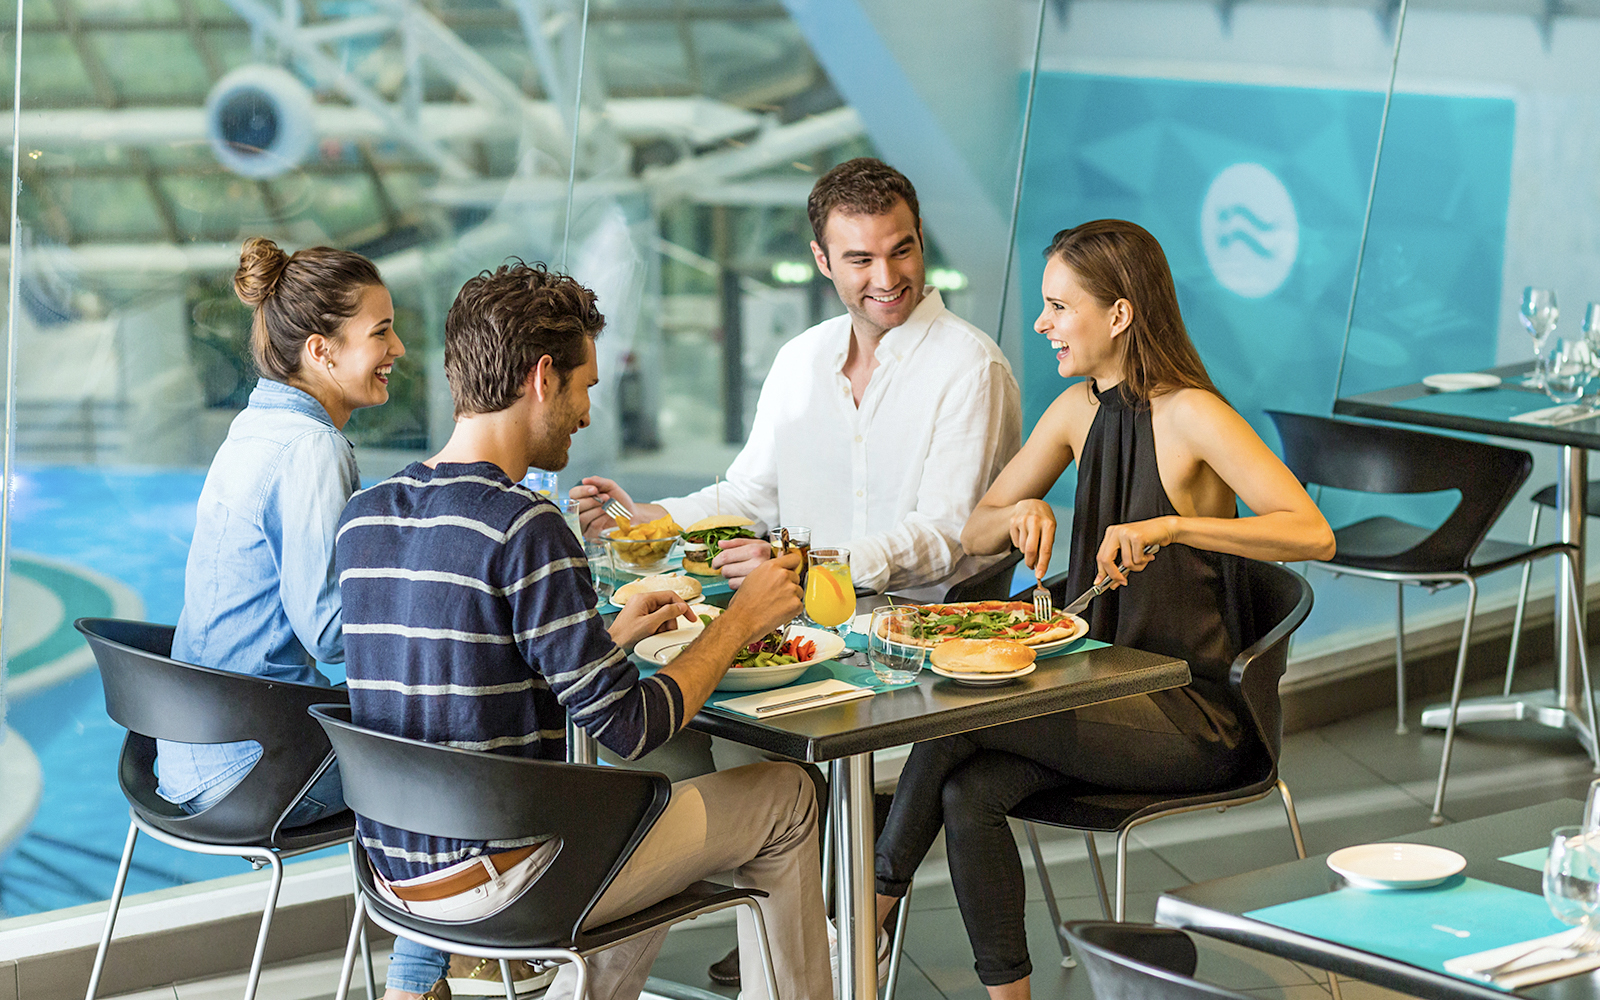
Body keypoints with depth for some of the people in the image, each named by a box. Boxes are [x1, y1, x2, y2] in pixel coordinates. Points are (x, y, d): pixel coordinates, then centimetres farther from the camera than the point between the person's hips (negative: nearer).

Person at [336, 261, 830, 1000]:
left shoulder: (365, 516, 3)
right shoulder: (523, 528, -21)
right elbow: (630, 729, -18)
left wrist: (610, 638, 17)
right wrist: (741, 620, -4)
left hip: (396, 873, 8)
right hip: (495, 883, -8)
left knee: (647, 806, 33)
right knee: (785, 796, 8)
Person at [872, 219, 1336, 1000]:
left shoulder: (1190, 416, -14)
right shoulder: (1079, 409, 8)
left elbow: (1312, 534, -26)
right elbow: (974, 534, 14)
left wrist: (1169, 528, -35)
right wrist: (1021, 512, -9)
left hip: (1193, 715, -6)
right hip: (1105, 691, 6)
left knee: (960, 719, -21)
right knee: (968, 794, -21)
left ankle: (877, 902, -2)